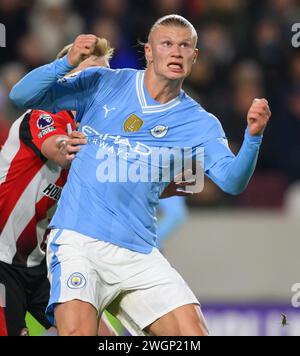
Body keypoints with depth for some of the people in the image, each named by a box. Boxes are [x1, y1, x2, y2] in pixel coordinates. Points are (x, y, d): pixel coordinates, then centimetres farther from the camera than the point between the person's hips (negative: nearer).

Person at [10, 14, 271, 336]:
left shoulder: (199, 123, 7)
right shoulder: (103, 84, 5)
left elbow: (231, 181, -7)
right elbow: (21, 96, 2)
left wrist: (253, 137, -26)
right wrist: (67, 63, -15)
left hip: (139, 254, 3)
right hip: (78, 239, -3)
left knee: (194, 335, -9)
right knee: (77, 331, -25)